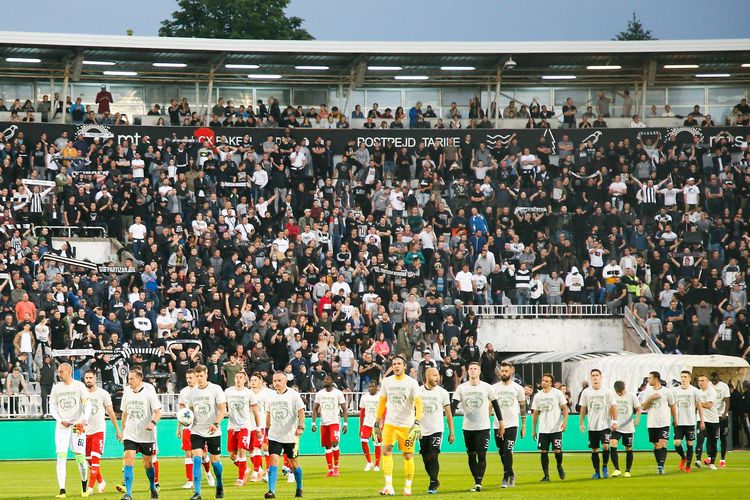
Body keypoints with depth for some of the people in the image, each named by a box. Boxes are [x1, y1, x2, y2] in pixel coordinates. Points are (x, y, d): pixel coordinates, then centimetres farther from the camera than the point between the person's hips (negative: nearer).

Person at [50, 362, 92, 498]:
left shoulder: (79, 386, -2)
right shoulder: (56, 387, 5)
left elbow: (88, 404, -4)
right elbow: (52, 407, 9)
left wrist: (84, 419, -19)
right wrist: (61, 420, -6)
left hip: (77, 425, -2)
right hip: (62, 426, 2)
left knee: (80, 456, -2)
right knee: (61, 456, -8)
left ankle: (84, 484, 22)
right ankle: (62, 490, -10)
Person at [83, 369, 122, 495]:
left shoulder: (103, 394, -2)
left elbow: (111, 413, 3)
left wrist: (117, 430, 5)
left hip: (99, 430, -4)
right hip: (85, 431, 4)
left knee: (95, 460, -14)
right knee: (89, 461, 9)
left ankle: (90, 487, -16)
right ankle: (101, 482, 30)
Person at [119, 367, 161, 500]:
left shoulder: (149, 391, -9)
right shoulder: (127, 392, 4)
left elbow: (158, 412, -11)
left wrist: (153, 423, -30)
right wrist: (122, 431, 17)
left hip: (147, 435, -3)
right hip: (130, 434, 3)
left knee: (148, 464, 9)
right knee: (128, 460, -14)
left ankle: (153, 488, 35)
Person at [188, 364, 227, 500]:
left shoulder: (216, 389, -7)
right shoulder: (192, 392, 5)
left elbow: (223, 410, -11)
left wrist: (216, 424, -26)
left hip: (213, 432, -2)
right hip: (197, 431, 2)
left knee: (215, 460, 6)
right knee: (196, 458, -13)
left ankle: (219, 486, 34)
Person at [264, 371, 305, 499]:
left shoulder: (293, 395, -7)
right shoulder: (271, 396, 7)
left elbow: (301, 411, -15)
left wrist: (301, 426, -28)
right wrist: (267, 428, 23)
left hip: (291, 436, -3)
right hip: (274, 436, 3)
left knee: (294, 463, 10)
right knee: (273, 461, -12)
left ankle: (299, 488, 30)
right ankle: (271, 491, -17)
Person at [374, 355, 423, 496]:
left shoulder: (411, 383, -6)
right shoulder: (387, 381, 7)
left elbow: (418, 403, -13)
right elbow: (382, 402, 16)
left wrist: (417, 422, -24)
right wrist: (377, 422, 14)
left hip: (407, 425, -3)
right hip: (390, 423, 3)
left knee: (408, 455, 3)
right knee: (386, 450, -14)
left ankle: (408, 487, 16)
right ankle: (389, 487, -17)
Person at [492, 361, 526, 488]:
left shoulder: (518, 388, 3)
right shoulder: (494, 388, 6)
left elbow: (523, 407, 7)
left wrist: (524, 425, 5)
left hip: (512, 425, -3)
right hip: (498, 425, 3)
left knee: (508, 451, -14)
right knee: (502, 453, 10)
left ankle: (506, 478, -12)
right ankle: (511, 474, 28)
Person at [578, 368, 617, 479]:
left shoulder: (607, 391, -1)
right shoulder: (586, 392, 3)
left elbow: (613, 407, 2)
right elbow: (583, 409, 8)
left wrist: (614, 421, -5)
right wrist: (581, 423, 4)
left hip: (605, 424, -2)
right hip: (592, 426, 2)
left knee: (605, 446, -16)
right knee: (594, 449, 4)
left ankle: (604, 468, 3)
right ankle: (596, 472, 13)